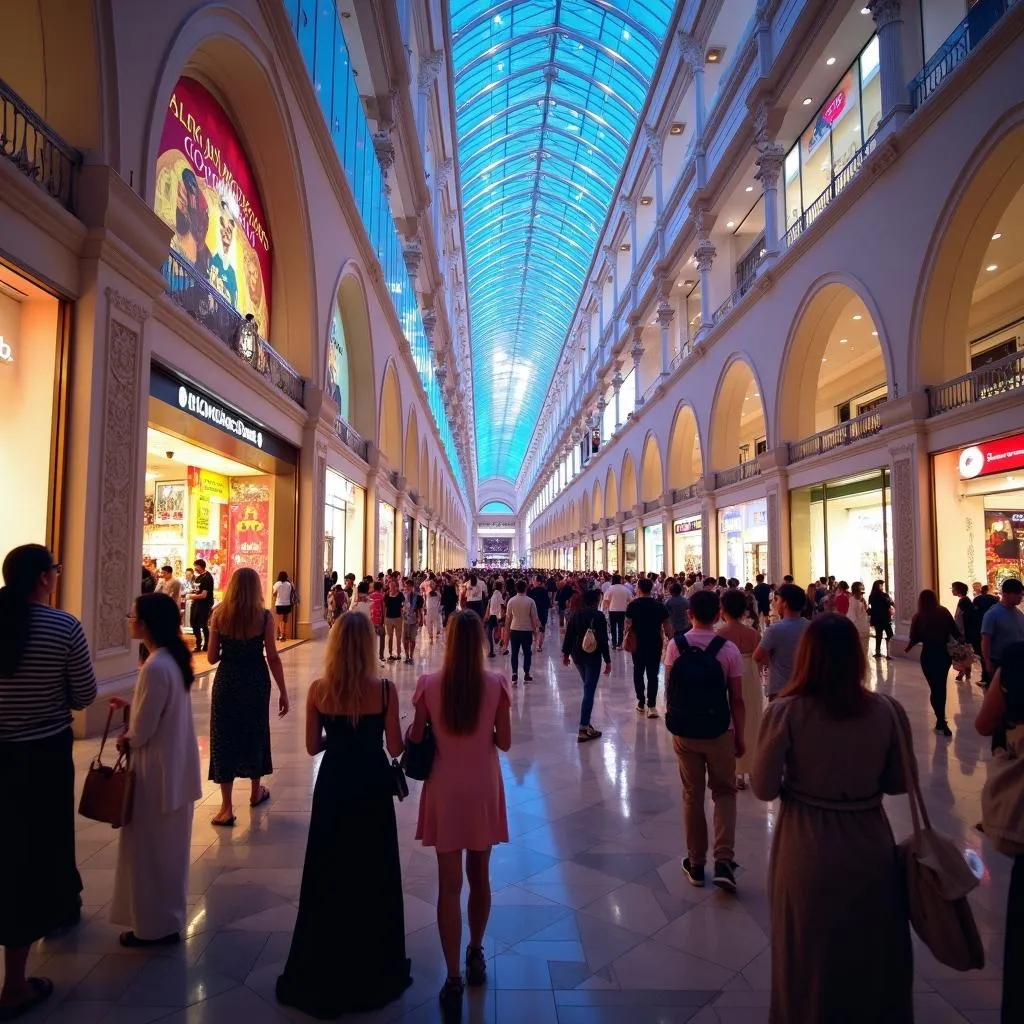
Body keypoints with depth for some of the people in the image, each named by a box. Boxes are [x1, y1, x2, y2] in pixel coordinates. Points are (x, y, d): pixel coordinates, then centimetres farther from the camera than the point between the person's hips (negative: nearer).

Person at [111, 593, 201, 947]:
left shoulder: (155, 667, -26)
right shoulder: (173, 658, 3)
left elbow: (142, 731, -20)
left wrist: (126, 741, -1)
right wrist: (131, 706, 4)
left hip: (157, 770, -9)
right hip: (175, 765, 9)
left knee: (150, 850, 9)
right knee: (167, 848, 21)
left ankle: (155, 924, 25)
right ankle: (167, 918, 37)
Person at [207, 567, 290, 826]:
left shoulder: (219, 615, -6)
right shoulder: (264, 617, -10)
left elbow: (212, 657, -3)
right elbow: (272, 657, -9)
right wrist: (283, 692, -2)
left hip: (226, 681, 0)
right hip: (256, 682, 0)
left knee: (224, 738, 8)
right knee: (255, 734, 18)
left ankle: (226, 807, 7)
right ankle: (256, 792, 37)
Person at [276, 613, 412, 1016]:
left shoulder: (318, 690, -11)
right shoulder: (385, 689, -17)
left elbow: (312, 747, -2)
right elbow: (396, 748, -11)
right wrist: (405, 728, 8)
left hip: (332, 785, 1)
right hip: (372, 786, -1)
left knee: (328, 874, 17)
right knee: (373, 874, 15)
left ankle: (324, 969, 32)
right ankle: (374, 968, 30)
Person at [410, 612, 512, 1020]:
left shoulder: (429, 685, -14)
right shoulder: (496, 684, -13)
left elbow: (414, 739, -5)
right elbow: (504, 742, -7)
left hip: (445, 791, -1)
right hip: (483, 791, 1)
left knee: (449, 883, 8)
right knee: (480, 876, 19)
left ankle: (454, 978, 11)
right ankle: (476, 954, 38)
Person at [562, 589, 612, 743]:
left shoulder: (575, 615, 5)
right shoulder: (599, 616, -10)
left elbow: (569, 635, 7)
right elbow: (603, 640, -13)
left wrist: (566, 653, 16)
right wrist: (607, 660, -9)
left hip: (577, 655, 6)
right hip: (593, 656, -6)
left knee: (588, 688, 23)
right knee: (589, 691, -5)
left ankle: (586, 721, 29)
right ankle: (583, 729, -9)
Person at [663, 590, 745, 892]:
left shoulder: (675, 645, -8)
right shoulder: (728, 649, -13)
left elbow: (670, 689, -3)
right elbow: (737, 700, -9)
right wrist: (740, 737, 3)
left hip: (684, 732, 2)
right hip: (719, 732, -1)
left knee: (692, 795, 15)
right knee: (724, 792, 17)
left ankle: (696, 863, 25)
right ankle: (723, 861, 5)